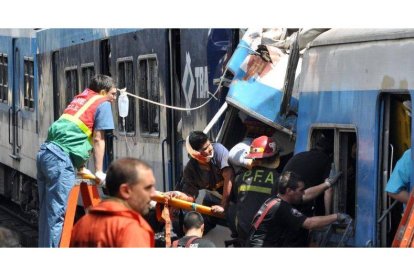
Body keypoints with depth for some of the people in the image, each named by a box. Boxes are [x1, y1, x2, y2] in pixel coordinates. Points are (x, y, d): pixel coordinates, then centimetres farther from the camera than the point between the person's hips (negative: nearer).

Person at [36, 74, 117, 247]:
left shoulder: (81, 98, 28)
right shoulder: (103, 104, 5)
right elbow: (98, 140, 0)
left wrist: (80, 167, 35)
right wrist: (99, 171, 4)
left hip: (45, 152, 9)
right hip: (61, 157, -8)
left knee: (47, 212, 13)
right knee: (57, 213, -8)